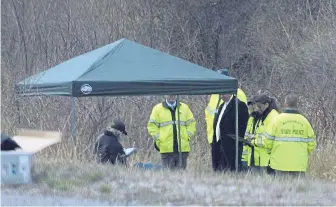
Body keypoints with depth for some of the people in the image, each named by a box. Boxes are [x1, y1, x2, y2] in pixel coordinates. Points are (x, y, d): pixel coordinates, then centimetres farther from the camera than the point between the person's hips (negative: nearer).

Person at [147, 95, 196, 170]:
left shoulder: (185, 107, 13)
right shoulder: (158, 108, 7)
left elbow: (191, 123, 16)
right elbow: (152, 125, 6)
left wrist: (188, 136, 3)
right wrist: (158, 138, -4)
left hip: (183, 148, 2)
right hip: (166, 149, -2)